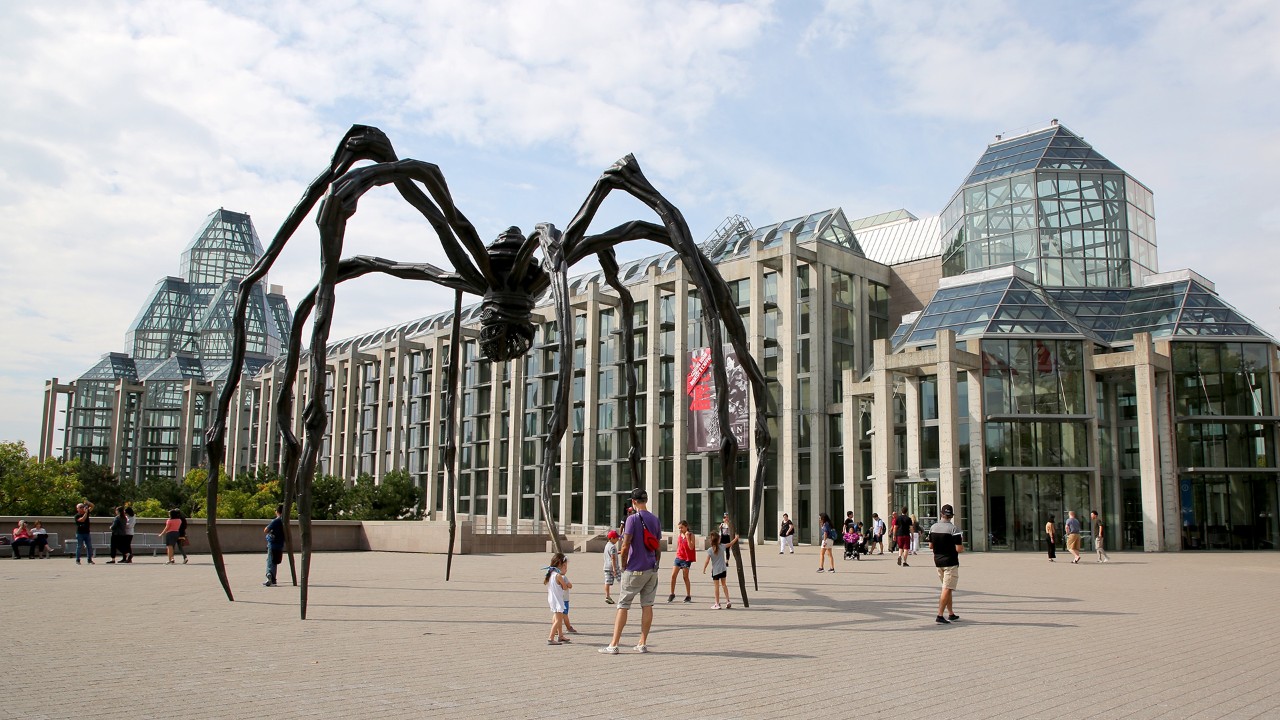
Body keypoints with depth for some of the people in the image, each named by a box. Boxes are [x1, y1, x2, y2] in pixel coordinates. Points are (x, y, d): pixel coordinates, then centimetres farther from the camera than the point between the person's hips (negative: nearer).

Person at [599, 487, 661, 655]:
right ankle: (643, 644, 11)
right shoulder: (656, 520, 7)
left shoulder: (633, 519, -12)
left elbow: (626, 546, -15)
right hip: (651, 569, 6)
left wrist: (624, 565, -2)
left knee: (623, 605, -1)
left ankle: (613, 645, 0)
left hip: (635, 570, -6)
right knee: (647, 605, 8)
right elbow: (658, 548, 11)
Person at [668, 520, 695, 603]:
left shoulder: (690, 535, -7)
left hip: (686, 559, -4)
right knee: (673, 575, -2)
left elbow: (691, 547, -17)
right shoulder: (679, 536, 8)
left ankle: (688, 596, 13)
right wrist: (677, 555, 12)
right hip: (678, 557, 5)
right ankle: (672, 594, 11)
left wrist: (687, 537, -21)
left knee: (685, 577, 2)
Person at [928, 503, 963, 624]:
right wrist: (962, 546, 4)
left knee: (947, 588, 18)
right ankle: (940, 616, -11)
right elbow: (959, 549, -17)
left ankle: (951, 614, 23)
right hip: (950, 562, -6)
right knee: (947, 589, -5)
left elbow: (930, 546, 10)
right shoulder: (954, 529, -15)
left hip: (938, 561, 6)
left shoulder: (933, 527, 4)